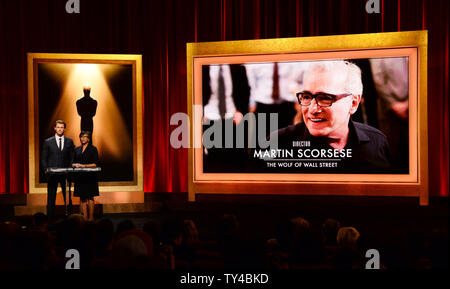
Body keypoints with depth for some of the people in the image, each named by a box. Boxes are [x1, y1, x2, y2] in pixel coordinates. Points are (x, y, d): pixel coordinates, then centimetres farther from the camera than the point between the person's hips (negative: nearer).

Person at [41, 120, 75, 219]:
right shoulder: (48, 142, 4)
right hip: (52, 173, -1)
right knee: (51, 199, 3)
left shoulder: (69, 141, 7)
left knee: (68, 197, 3)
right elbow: (43, 159, 5)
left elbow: (72, 158, 8)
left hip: (65, 173, 1)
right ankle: (50, 218, 7)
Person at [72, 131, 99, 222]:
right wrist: (75, 165, -6)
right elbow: (73, 162, 16)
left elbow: (95, 164, -5)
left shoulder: (93, 149, 0)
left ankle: (91, 217, 0)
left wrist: (83, 166, -14)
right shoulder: (77, 149, 14)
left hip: (90, 176, -4)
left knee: (90, 197, -3)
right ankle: (84, 217, 4)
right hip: (79, 176, 4)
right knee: (82, 197, 2)